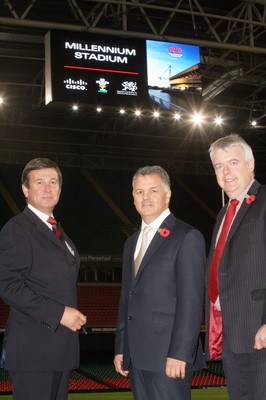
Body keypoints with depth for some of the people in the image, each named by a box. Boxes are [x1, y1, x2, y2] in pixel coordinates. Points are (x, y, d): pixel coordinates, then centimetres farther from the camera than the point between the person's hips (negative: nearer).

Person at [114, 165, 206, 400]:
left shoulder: (187, 237, -5)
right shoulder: (132, 243, 19)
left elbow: (191, 301, -12)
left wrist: (179, 354, -18)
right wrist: (121, 349, 15)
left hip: (169, 356, -7)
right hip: (137, 357, 7)